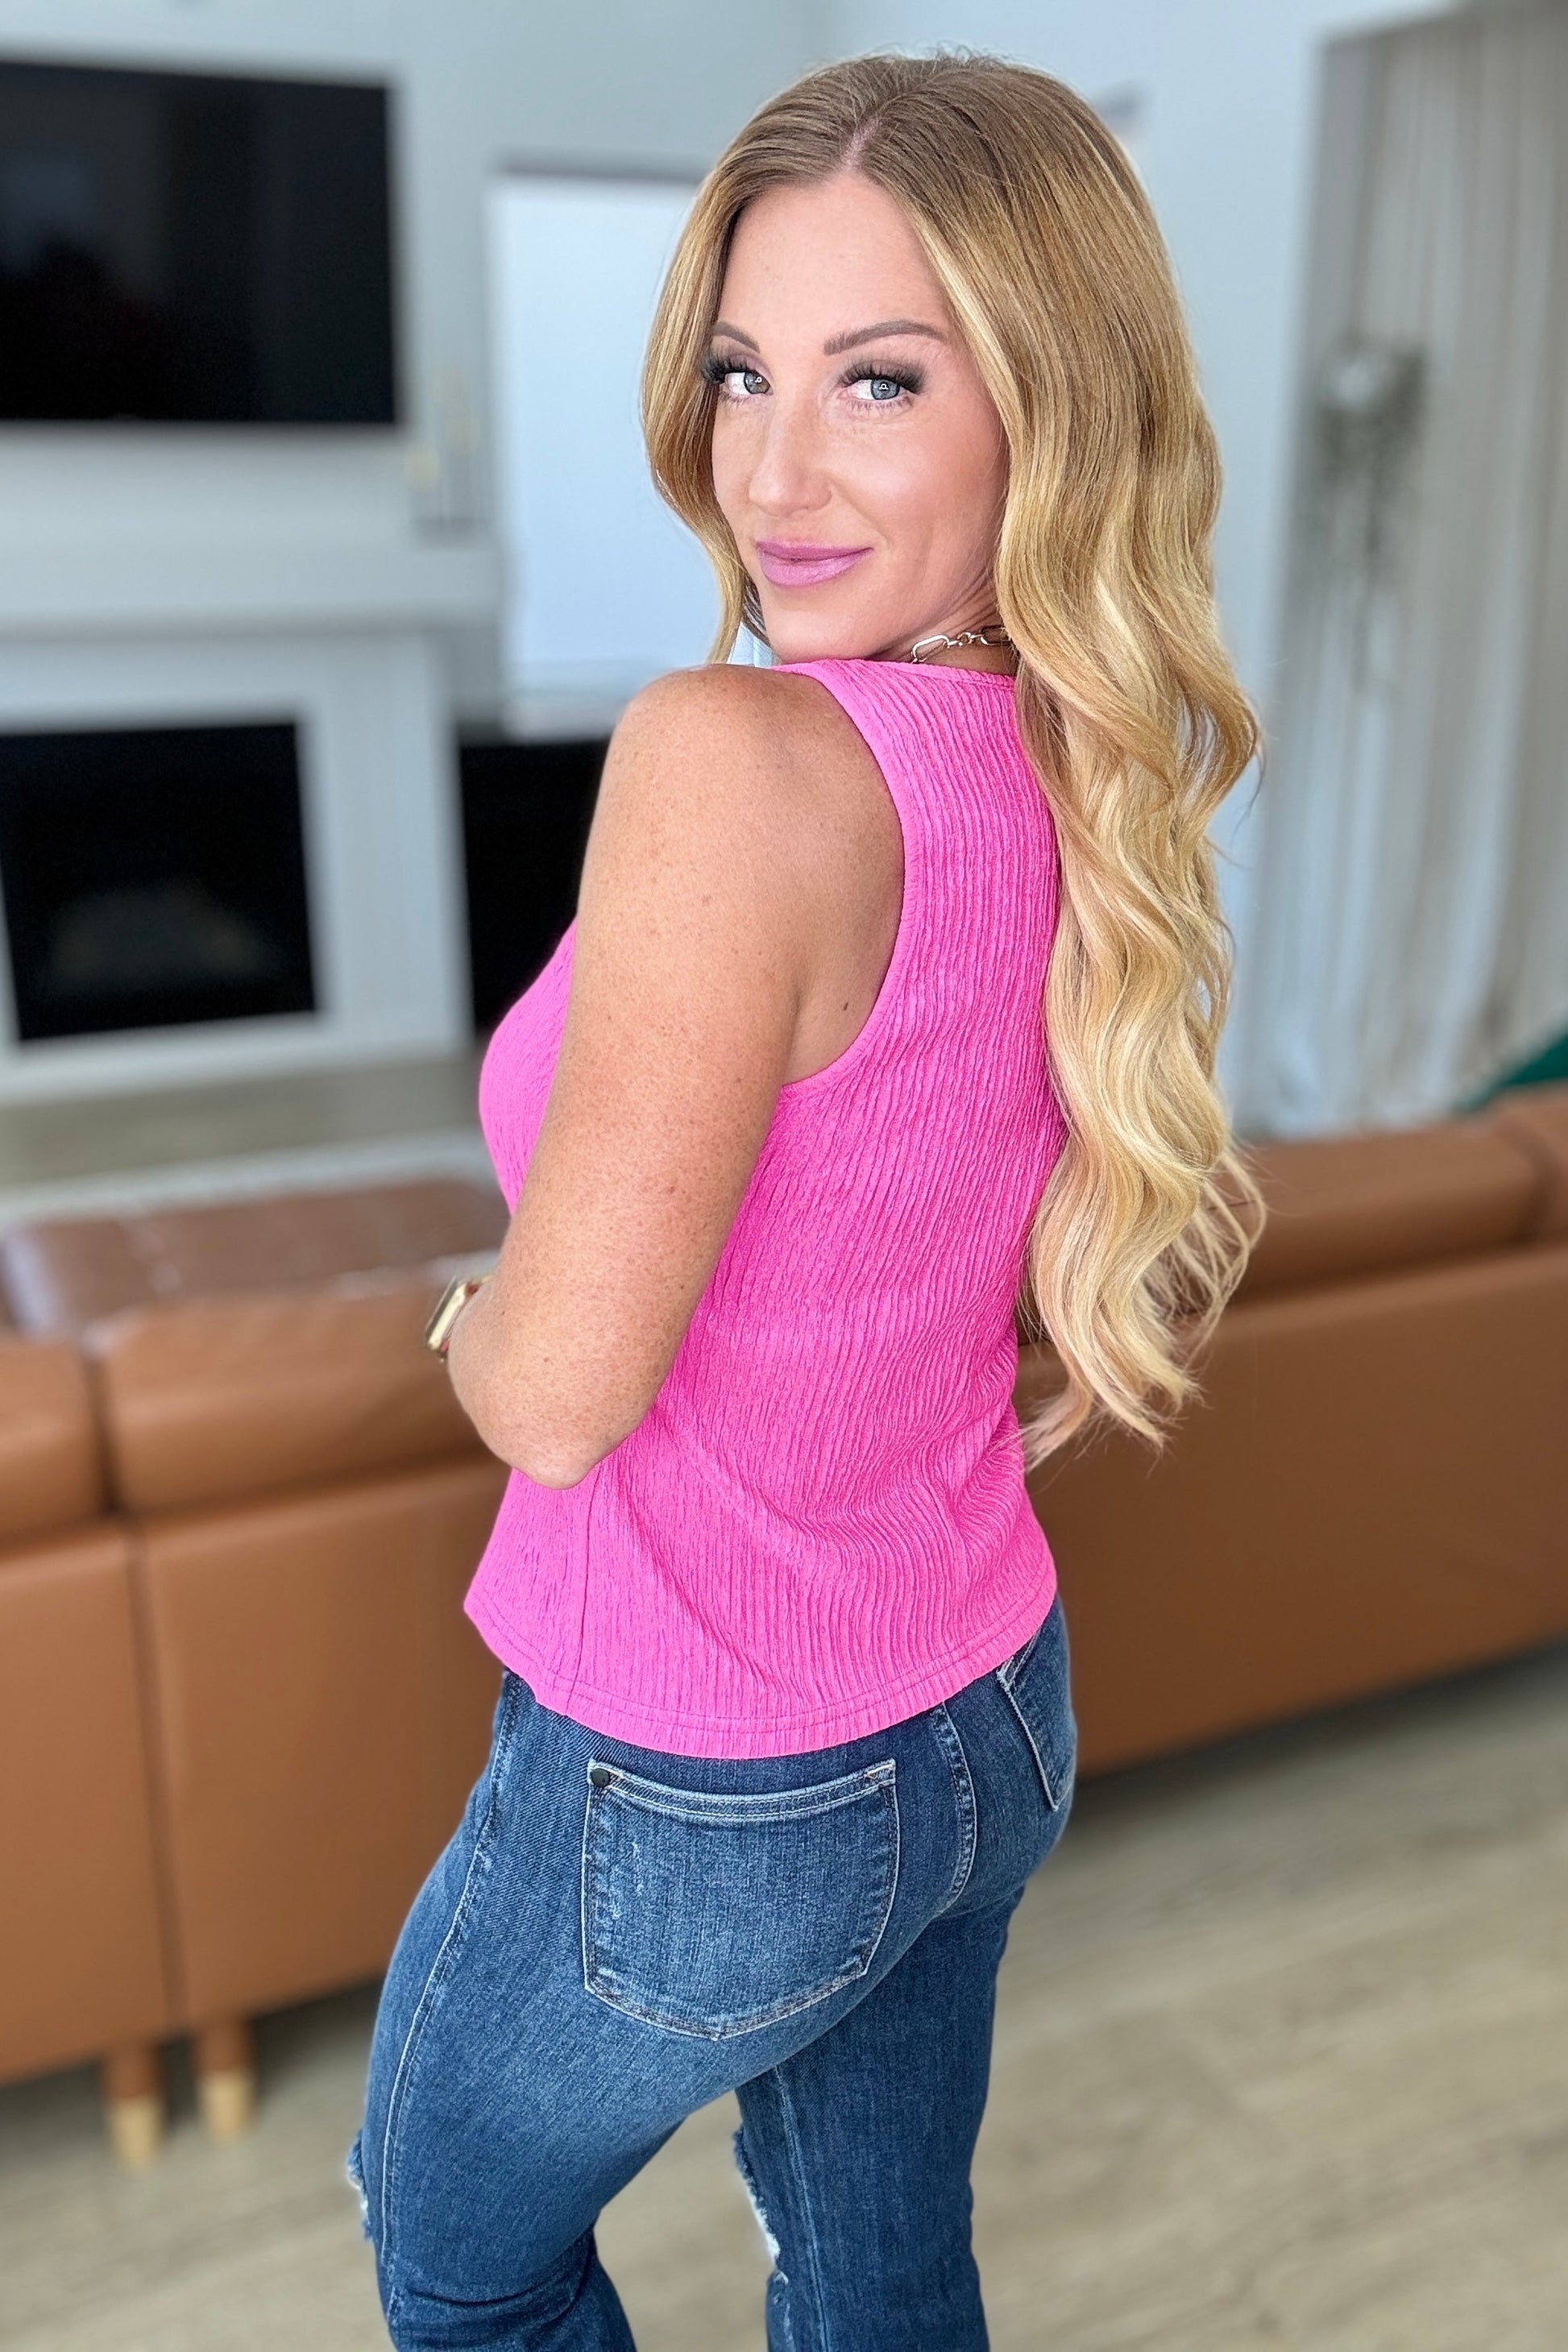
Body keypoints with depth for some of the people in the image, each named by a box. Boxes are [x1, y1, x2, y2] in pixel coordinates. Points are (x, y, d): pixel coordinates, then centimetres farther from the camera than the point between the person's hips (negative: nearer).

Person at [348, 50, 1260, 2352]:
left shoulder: (732, 757, -30)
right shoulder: (1089, 780, -7)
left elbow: (559, 1384, -26)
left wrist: (474, 1322, -4)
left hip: (701, 1803, -6)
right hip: (994, 1719, 7)